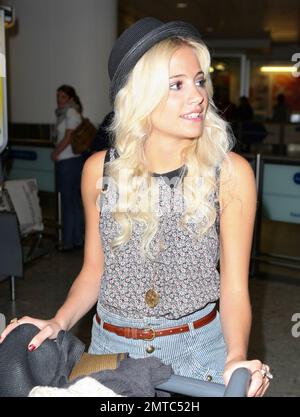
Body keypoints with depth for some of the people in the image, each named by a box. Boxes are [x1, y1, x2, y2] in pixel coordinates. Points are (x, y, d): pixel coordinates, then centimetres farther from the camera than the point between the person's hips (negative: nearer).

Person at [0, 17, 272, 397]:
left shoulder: (230, 173, -14)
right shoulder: (100, 170, -8)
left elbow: (234, 288, -11)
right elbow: (94, 270, 3)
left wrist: (236, 358, -27)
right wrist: (58, 322, -11)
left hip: (197, 348, -1)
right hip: (112, 347, 2)